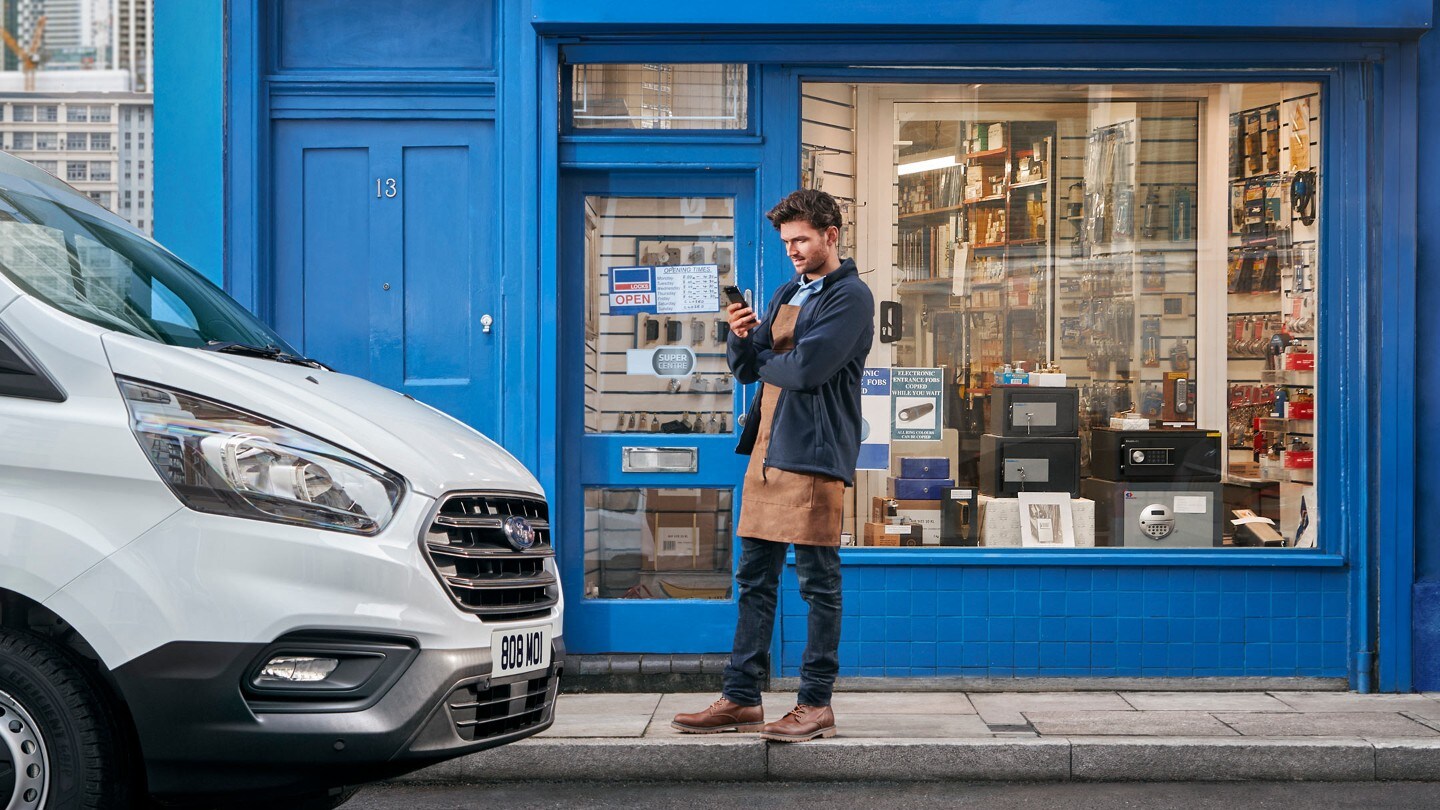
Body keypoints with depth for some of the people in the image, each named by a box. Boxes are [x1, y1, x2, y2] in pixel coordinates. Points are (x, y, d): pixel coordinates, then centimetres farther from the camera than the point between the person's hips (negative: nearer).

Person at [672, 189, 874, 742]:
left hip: (813, 455, -8)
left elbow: (807, 368, -18)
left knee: (818, 582, -2)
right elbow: (745, 368, 18)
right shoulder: (787, 295, 21)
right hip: (766, 451, 8)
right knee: (754, 580, 9)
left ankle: (816, 706, 5)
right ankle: (740, 700, 15)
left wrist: (764, 360, 1)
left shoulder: (850, 296, -5)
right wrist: (742, 338, -3)